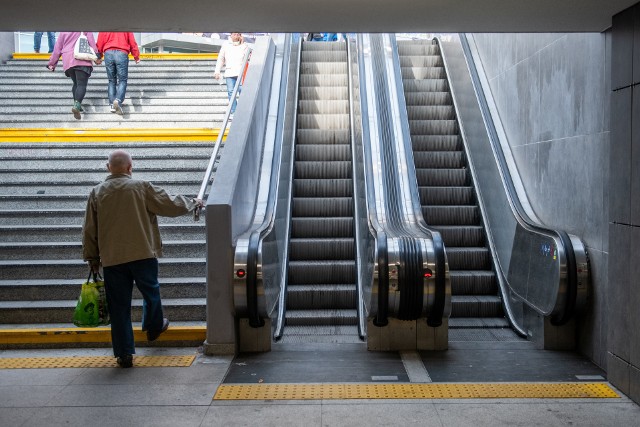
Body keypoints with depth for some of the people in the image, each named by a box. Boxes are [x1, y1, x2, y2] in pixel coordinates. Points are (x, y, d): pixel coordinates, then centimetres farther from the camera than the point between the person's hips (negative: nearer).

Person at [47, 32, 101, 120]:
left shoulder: (63, 33, 19)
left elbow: (57, 48, 19)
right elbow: (92, 42, 0)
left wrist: (52, 63, 23)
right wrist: (96, 57, 1)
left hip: (68, 62, 4)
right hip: (82, 60, -4)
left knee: (76, 83, 18)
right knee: (82, 84, -9)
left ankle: (77, 106, 11)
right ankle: (77, 106, -29)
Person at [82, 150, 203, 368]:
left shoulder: (97, 193, 3)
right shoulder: (142, 187, -5)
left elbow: (89, 230, 6)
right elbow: (171, 206, 0)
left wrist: (92, 258, 16)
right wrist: (193, 202, 19)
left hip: (111, 259, 2)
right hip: (142, 254, -2)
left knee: (119, 305, 6)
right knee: (151, 291, 23)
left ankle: (124, 354, 9)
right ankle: (154, 327, 44)